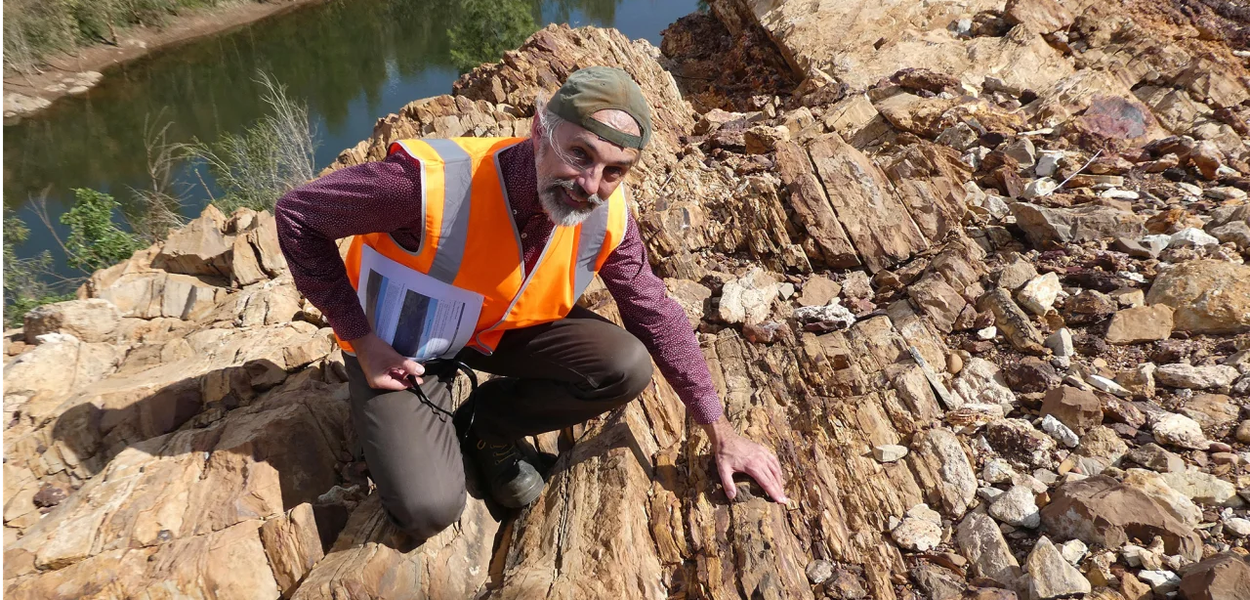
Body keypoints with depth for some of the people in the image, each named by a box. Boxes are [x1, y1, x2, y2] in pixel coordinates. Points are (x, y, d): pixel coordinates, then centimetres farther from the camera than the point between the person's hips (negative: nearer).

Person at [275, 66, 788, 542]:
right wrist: (361, 341, -23)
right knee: (429, 509, -20)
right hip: (398, 340, -4)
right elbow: (298, 213, -23)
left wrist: (721, 433, -4)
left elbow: (656, 314, -7)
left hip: (505, 328, 4)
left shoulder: (606, 216, -20)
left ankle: (485, 425, 7)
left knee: (627, 367, -16)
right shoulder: (433, 181, -36)